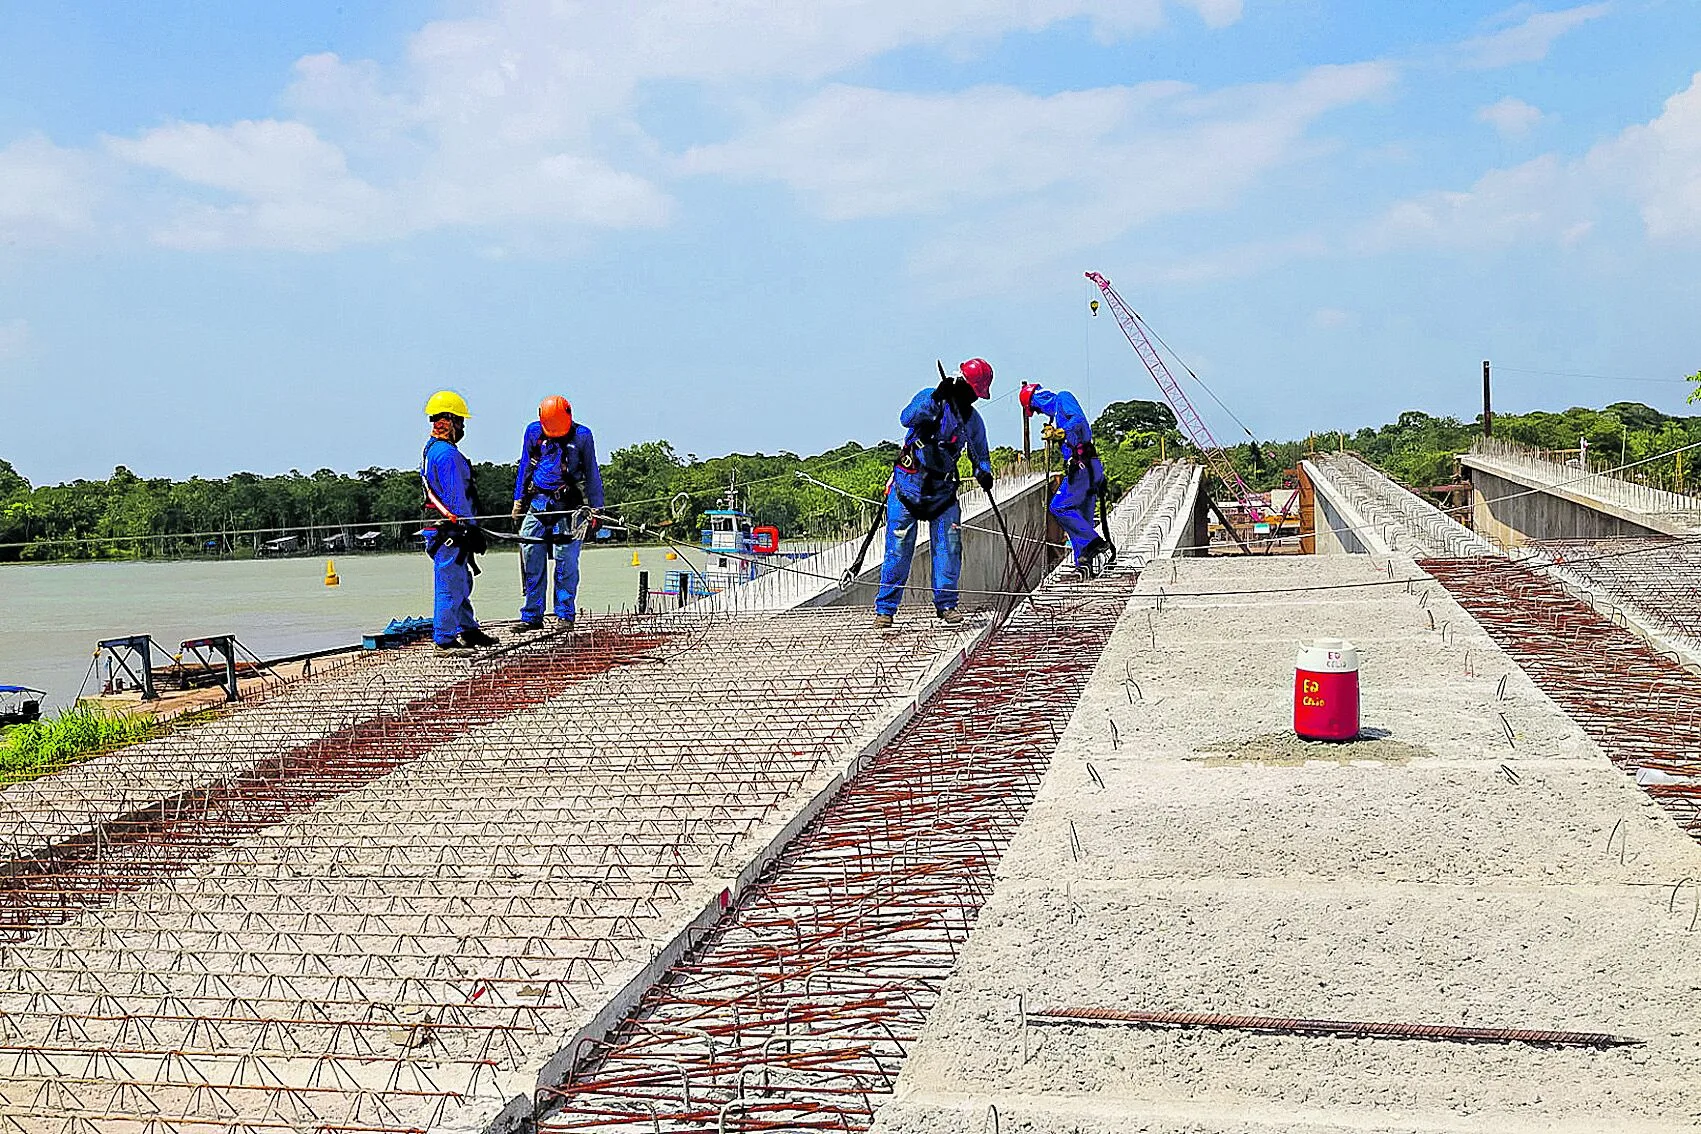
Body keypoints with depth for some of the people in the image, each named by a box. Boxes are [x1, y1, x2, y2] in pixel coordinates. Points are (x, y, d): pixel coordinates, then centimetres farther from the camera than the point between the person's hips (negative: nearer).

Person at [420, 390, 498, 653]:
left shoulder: (431, 449, 17)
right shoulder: (447, 454, -17)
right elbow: (456, 496, -20)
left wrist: (471, 528, 24)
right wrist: (471, 528, -16)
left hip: (444, 528, 11)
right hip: (449, 530, -11)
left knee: (462, 581, 19)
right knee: (450, 585, -7)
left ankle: (468, 630, 28)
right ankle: (444, 641, -4)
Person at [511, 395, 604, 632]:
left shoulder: (581, 435, 1)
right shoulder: (533, 431, 8)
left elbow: (592, 474, 6)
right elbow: (524, 467, 18)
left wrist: (595, 509, 3)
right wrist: (519, 499, 15)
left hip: (568, 505, -3)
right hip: (536, 503, 3)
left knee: (566, 562, -5)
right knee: (531, 561, 0)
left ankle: (566, 615, 4)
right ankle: (531, 617, 7)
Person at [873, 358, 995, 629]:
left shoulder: (973, 419, 6)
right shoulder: (930, 398, -7)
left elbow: (980, 455, 15)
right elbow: (906, 418, -25)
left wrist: (983, 472, -7)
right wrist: (935, 398, -34)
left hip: (943, 489, 4)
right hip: (908, 484, -4)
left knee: (949, 544, -6)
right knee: (899, 547, -4)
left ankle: (946, 602, 7)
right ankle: (885, 608, 3)